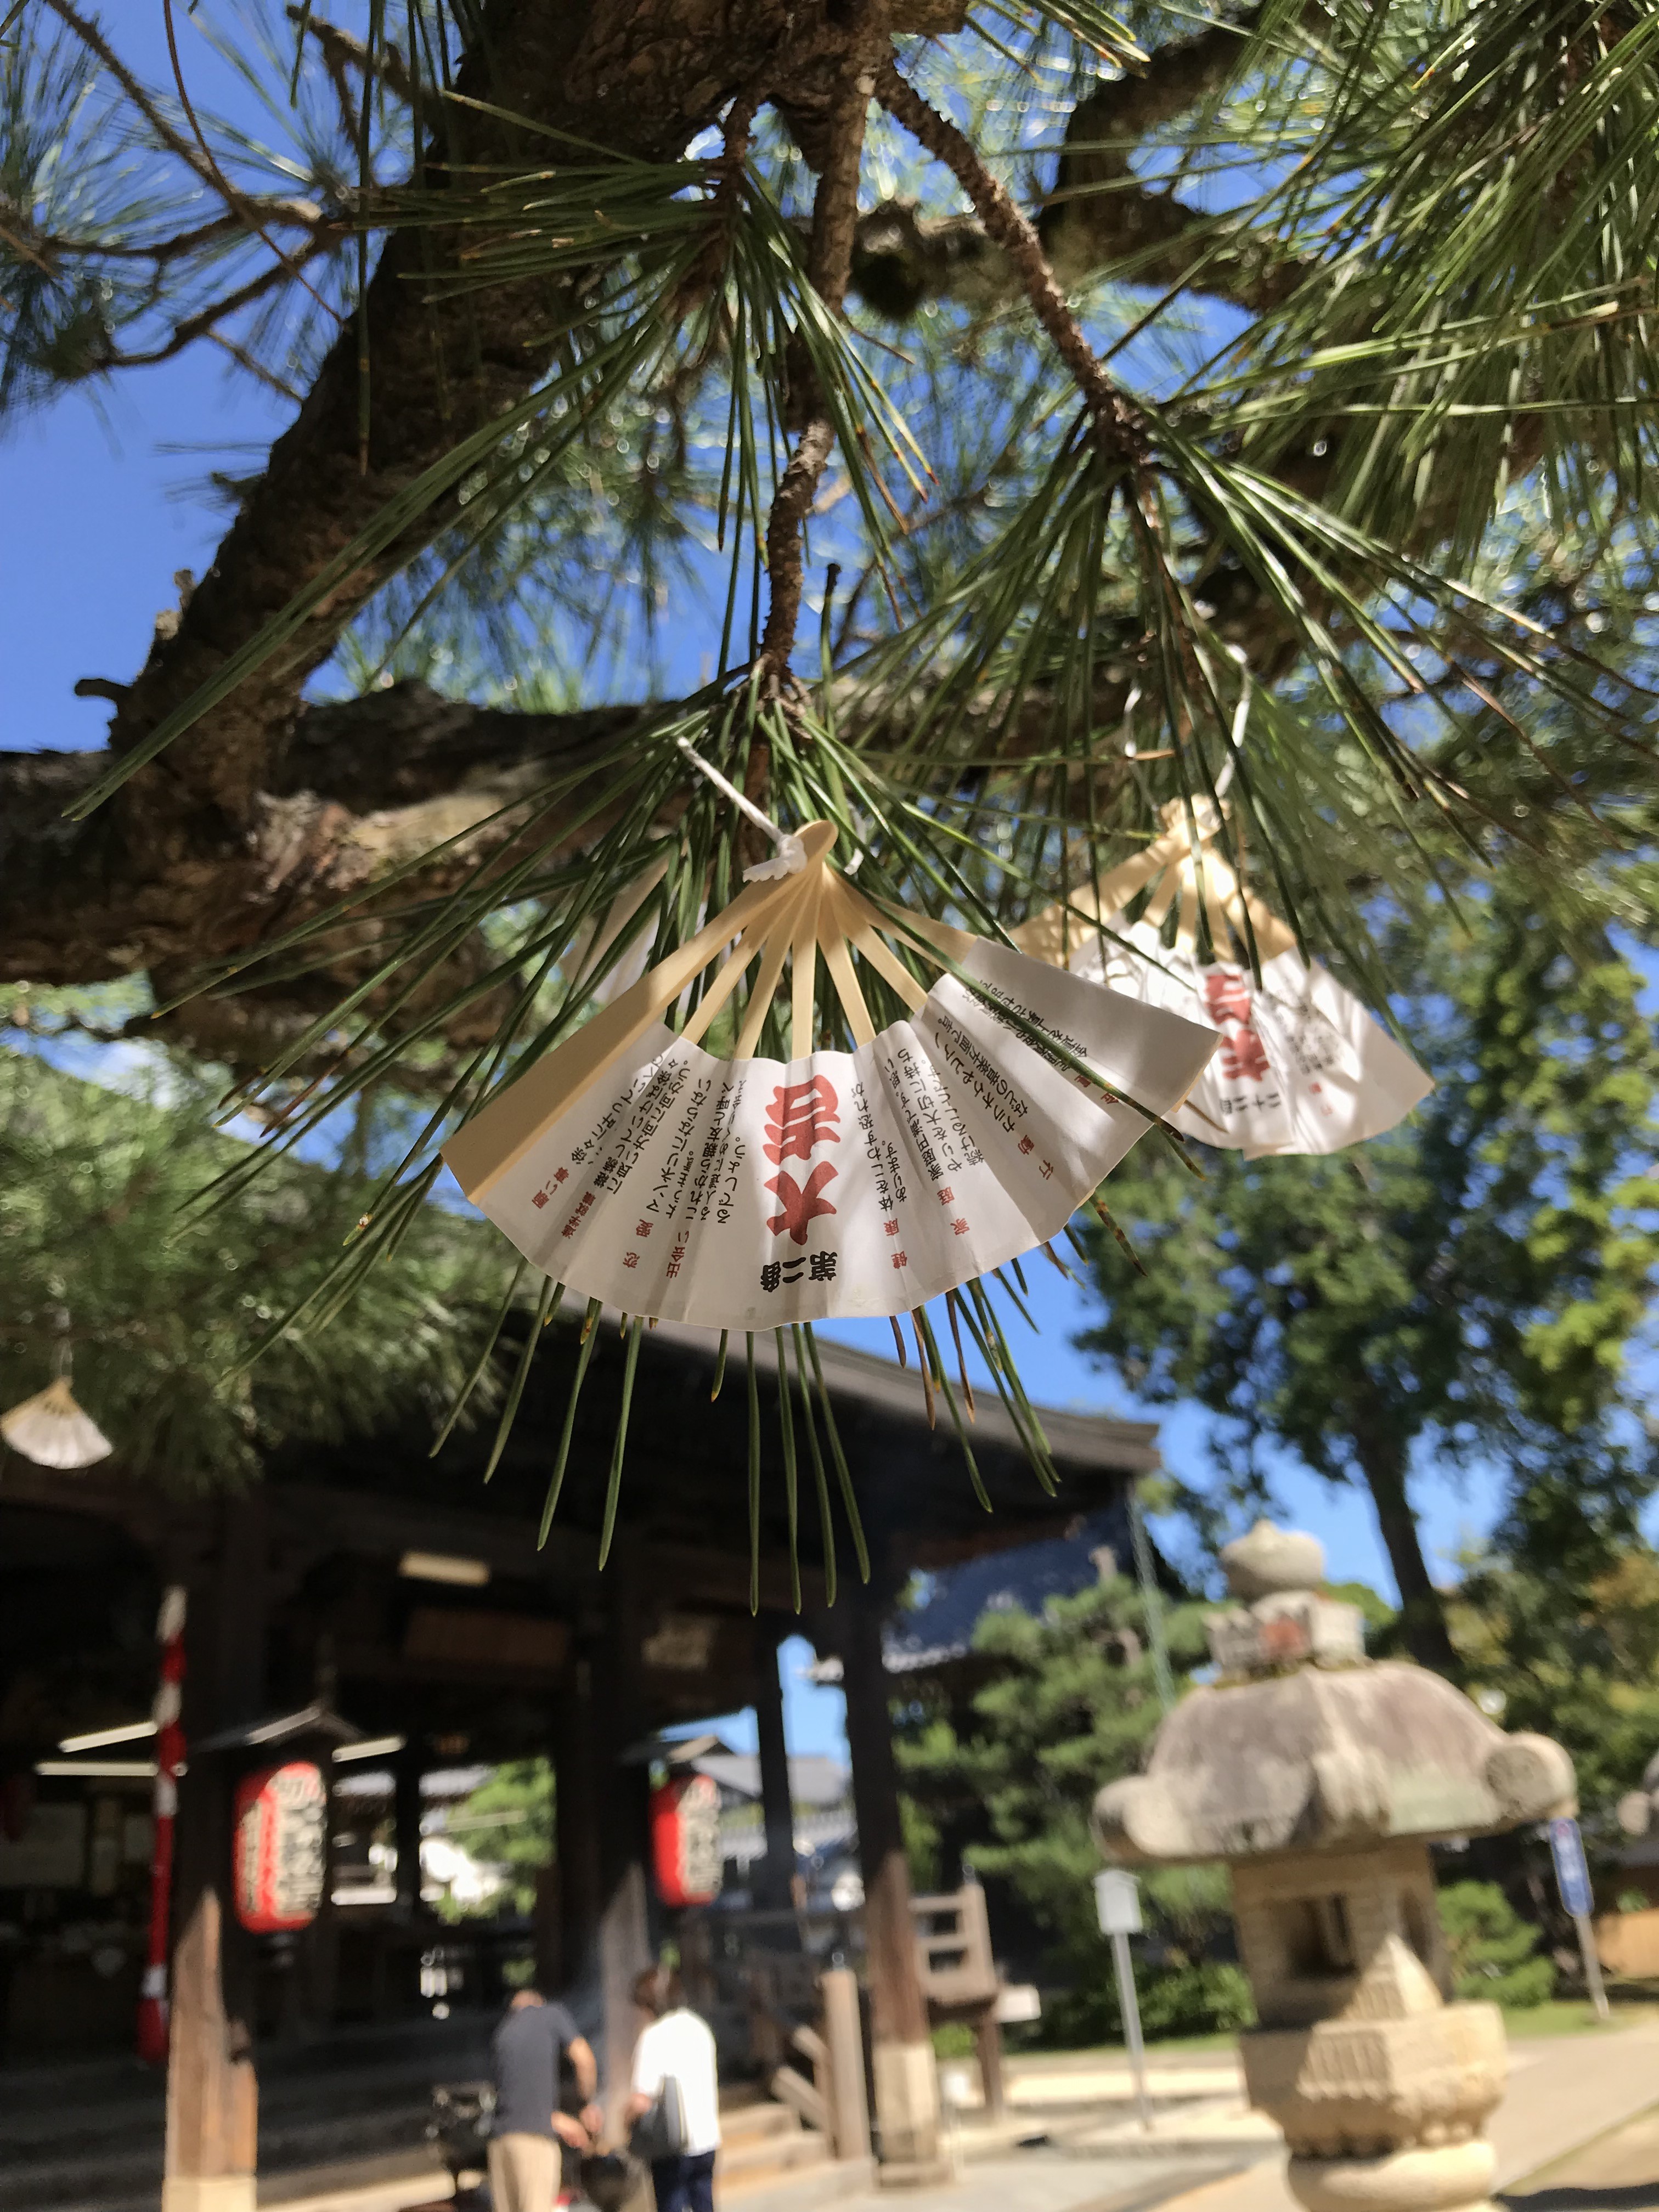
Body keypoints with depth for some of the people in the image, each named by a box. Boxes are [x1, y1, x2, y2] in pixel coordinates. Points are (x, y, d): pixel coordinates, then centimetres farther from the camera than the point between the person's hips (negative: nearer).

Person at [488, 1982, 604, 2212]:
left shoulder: (503, 2031, 24)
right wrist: (589, 2105, 12)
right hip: (534, 2133, -6)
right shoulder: (552, 2015, 7)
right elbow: (584, 2061, -2)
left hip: (500, 2135, 6)